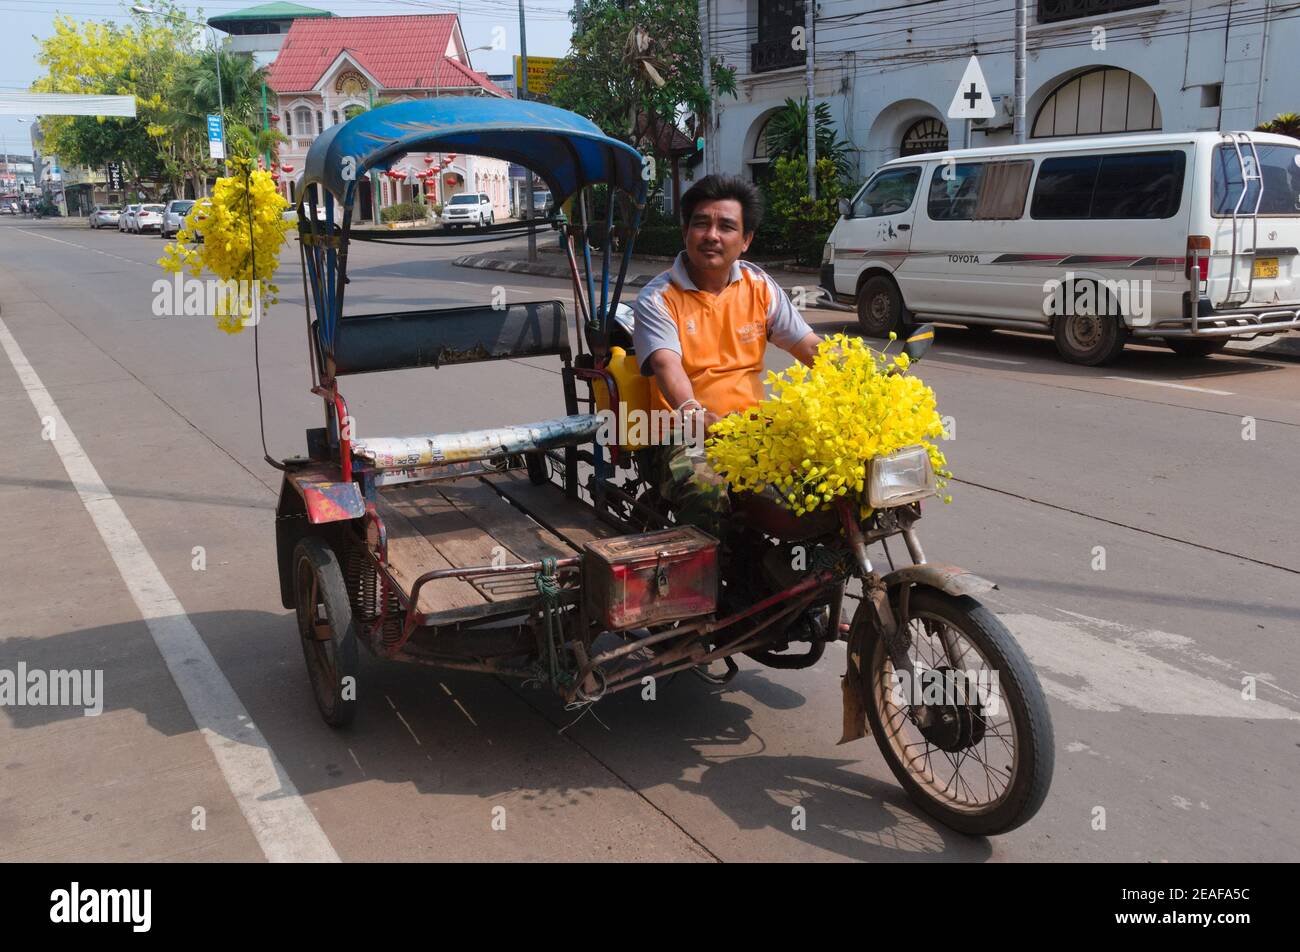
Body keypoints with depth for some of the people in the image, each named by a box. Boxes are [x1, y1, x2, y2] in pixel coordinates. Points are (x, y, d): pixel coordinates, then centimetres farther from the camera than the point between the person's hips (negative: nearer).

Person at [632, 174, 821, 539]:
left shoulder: (759, 287, 10)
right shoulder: (657, 299, -3)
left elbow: (812, 348, 8)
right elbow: (667, 365, -21)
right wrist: (689, 410, -43)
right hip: (684, 439, -4)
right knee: (704, 489, -36)